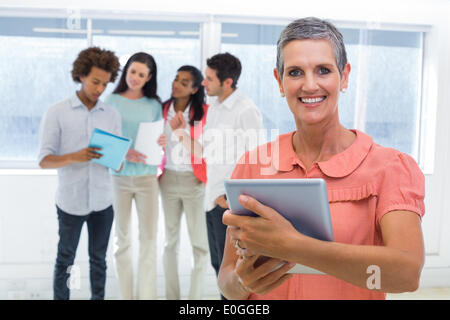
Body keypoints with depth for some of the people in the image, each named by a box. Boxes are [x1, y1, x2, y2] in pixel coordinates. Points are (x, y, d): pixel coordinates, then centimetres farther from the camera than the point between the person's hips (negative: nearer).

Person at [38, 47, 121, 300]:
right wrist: (73, 157, -26)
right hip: (71, 201, -2)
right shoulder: (57, 113, -3)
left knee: (99, 259, 13)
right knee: (66, 260, 10)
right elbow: (44, 160, -8)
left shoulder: (113, 115, 5)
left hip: (102, 202, 3)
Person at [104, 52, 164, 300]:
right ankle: (126, 294, 16)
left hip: (147, 175, 1)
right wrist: (125, 152, -19)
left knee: (149, 236, 1)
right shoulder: (112, 101, 2)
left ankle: (147, 294, 10)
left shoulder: (154, 105, 8)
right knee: (123, 237, 6)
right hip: (119, 175, -1)